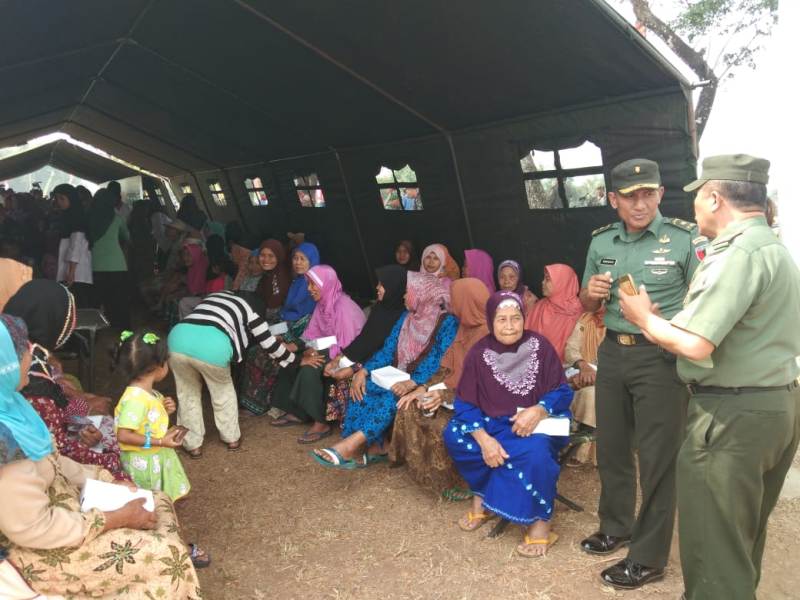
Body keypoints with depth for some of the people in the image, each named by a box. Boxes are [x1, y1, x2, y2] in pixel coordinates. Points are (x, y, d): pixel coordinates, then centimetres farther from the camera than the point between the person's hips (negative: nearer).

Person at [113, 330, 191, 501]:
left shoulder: (147, 392, -1)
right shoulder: (135, 399, -29)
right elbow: (124, 436, -31)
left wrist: (164, 411, -5)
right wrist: (160, 441, -28)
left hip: (156, 456, 9)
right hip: (143, 461, -9)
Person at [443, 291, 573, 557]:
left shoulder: (539, 345, -11)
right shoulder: (479, 353, -7)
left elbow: (562, 392, -7)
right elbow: (466, 403, -9)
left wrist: (538, 410, -28)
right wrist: (483, 438, -26)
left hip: (534, 424, -3)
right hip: (492, 424, 3)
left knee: (536, 451, -35)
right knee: (453, 435, -21)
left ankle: (540, 522, -14)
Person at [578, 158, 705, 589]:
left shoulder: (686, 238, -9)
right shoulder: (601, 242, 6)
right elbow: (587, 306, 16)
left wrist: (664, 323, -28)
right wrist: (591, 292, -7)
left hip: (661, 357, -5)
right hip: (612, 352, 6)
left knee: (658, 458, 4)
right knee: (611, 447, 17)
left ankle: (648, 558, 19)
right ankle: (616, 527, 39)